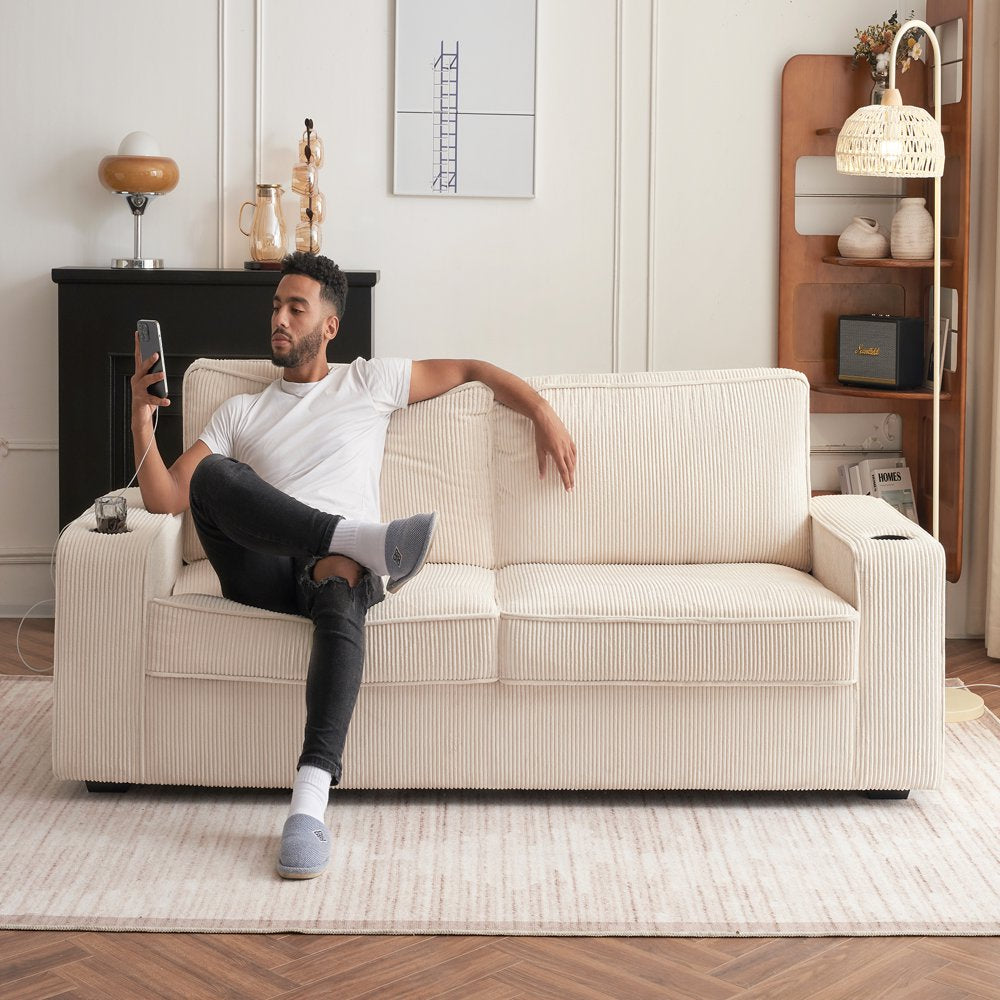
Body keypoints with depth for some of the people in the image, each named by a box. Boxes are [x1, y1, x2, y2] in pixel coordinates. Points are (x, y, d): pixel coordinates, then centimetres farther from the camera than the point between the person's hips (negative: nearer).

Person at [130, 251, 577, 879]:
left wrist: (544, 415, 13)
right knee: (212, 472, -30)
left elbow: (472, 371, 27)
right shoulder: (240, 414, 27)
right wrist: (142, 416, 2)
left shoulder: (370, 383, 24)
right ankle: (365, 539, -35)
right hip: (261, 570, 2)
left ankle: (310, 801, -55)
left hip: (336, 564, -2)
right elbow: (164, 497, 17)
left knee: (340, 598, -42)